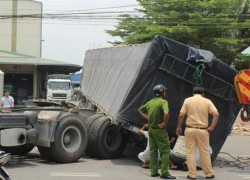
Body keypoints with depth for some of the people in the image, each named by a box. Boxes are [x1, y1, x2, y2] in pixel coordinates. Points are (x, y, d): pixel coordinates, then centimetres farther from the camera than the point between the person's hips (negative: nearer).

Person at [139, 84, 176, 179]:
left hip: (151, 129, 7)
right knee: (165, 151, -2)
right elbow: (166, 113, -33)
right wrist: (165, 123, -19)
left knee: (153, 151, 11)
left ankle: (154, 171, 15)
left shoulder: (150, 102, 7)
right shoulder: (163, 102, -15)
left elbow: (140, 110, 21)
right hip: (160, 130, -7)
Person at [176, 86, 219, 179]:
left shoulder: (188, 100, 1)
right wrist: (211, 127, -5)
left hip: (190, 129, 0)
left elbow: (181, 115, -4)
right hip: (203, 130, 0)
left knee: (191, 152, 6)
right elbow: (216, 114, -8)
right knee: (205, 153, 9)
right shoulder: (207, 101, 3)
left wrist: (178, 127, 6)